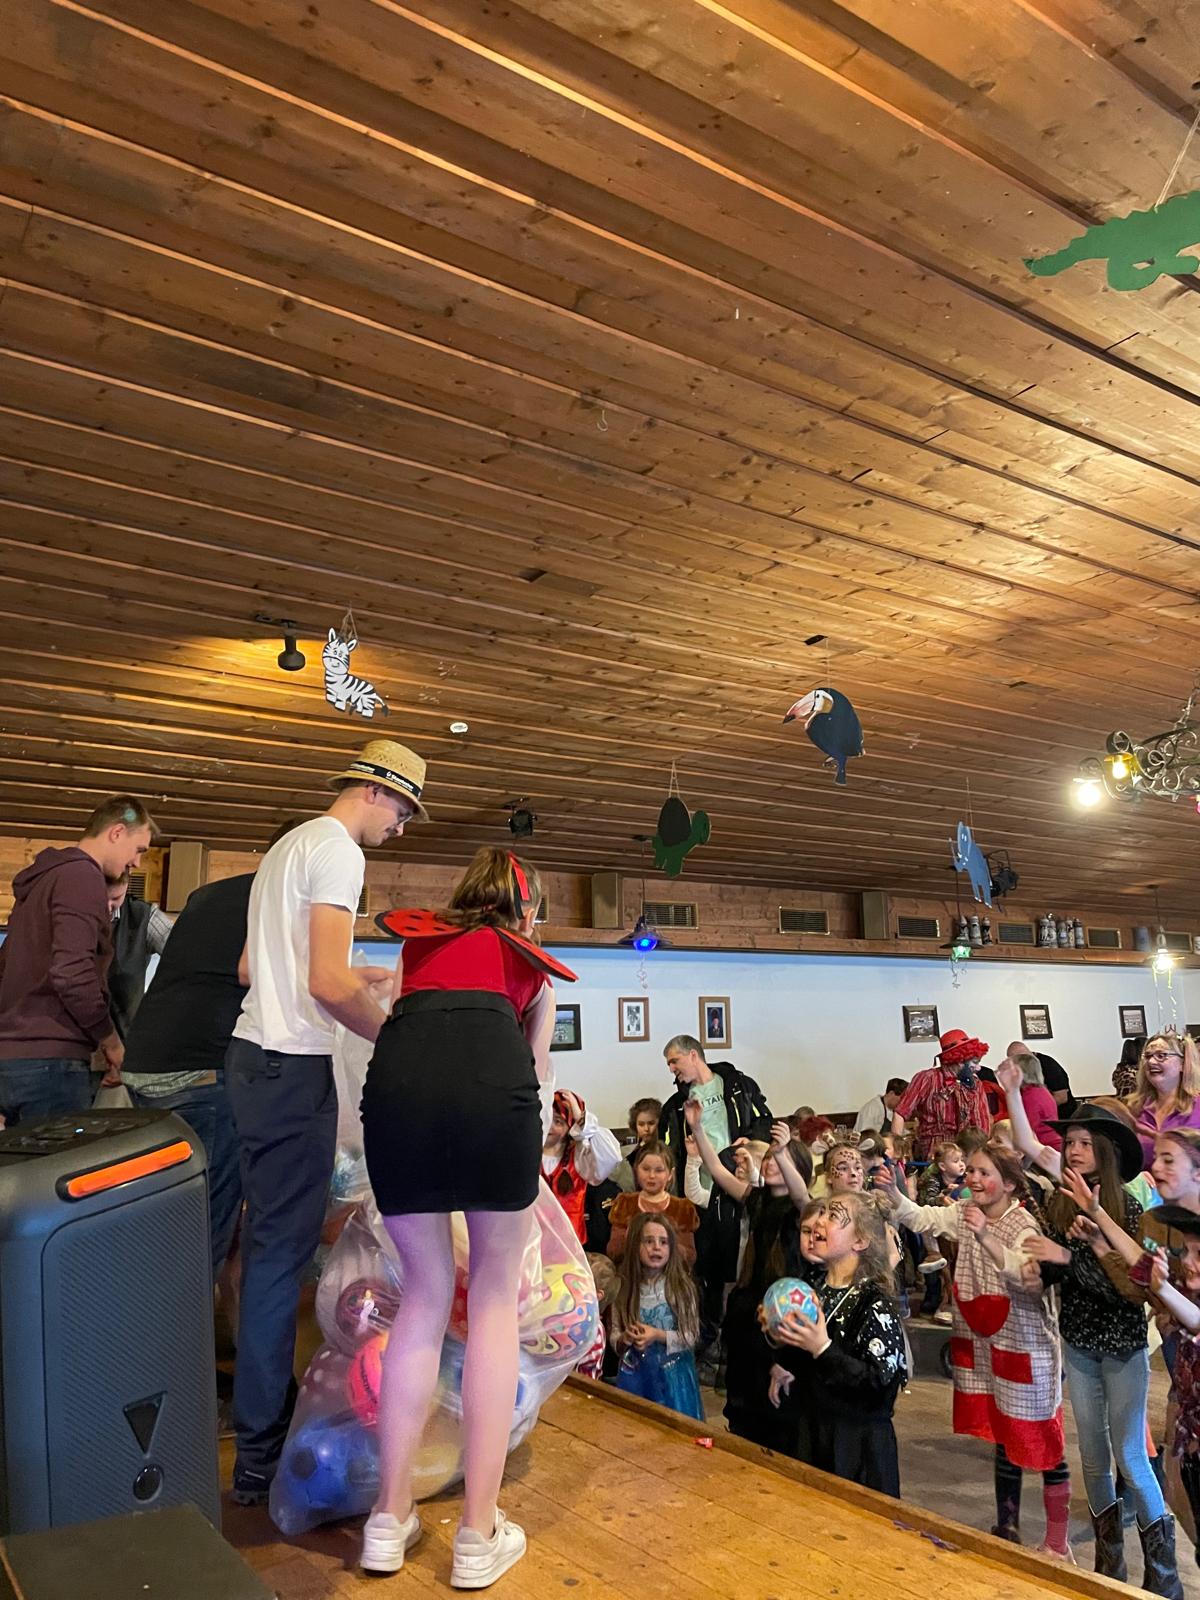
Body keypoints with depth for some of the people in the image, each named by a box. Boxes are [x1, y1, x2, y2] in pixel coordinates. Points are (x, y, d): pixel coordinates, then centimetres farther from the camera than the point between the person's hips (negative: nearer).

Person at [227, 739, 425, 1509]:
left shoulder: (288, 846, 18)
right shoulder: (338, 851, -13)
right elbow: (330, 987, -22)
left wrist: (357, 974, 22)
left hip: (253, 1056, 10)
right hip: (293, 1069, -10)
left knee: (270, 1240, 20)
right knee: (284, 1249, -4)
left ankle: (267, 1396, 34)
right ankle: (261, 1458, 5)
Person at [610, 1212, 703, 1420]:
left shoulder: (681, 1286, -10)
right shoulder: (624, 1287, -4)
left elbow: (691, 1336, -8)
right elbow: (614, 1333, 3)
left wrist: (658, 1336, -20)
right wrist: (624, 1339, -18)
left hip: (672, 1373, -2)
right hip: (634, 1373, 2)